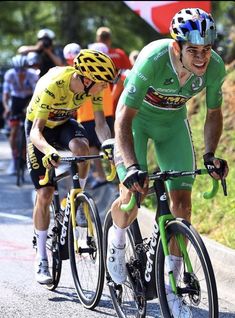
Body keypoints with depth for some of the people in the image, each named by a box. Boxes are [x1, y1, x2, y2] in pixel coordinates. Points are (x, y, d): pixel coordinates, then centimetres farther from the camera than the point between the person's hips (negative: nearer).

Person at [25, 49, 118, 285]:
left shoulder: (93, 85, -23)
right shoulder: (52, 87, -38)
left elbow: (101, 123, -17)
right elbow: (36, 131, -41)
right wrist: (49, 151, -61)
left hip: (65, 124, 4)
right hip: (40, 127, -3)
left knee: (81, 147, -34)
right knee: (45, 193, -8)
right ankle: (41, 260, 2)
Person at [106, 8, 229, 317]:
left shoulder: (215, 67, -25)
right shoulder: (153, 60, -37)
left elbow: (214, 113, -6)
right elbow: (124, 117, -35)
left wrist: (210, 154, -21)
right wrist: (132, 166, -46)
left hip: (173, 122, 4)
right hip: (137, 118, -4)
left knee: (182, 201, -6)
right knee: (133, 195, -19)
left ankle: (170, 285, 4)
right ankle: (116, 238, 17)